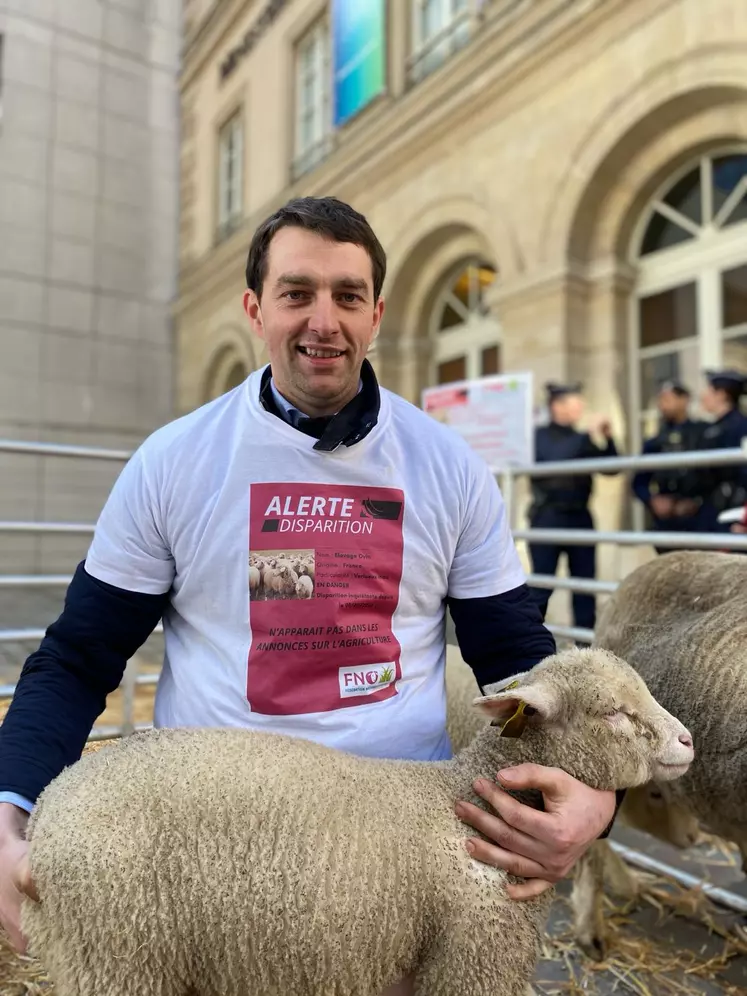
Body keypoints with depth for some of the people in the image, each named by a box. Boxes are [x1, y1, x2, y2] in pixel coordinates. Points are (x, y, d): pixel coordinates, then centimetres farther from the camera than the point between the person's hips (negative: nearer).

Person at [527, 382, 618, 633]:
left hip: (580, 517, 6)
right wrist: (588, 435, -16)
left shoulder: (581, 439, 16)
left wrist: (608, 438, -2)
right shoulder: (540, 435, 0)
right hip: (548, 518, -5)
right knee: (541, 585, -1)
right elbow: (555, 459, -19)